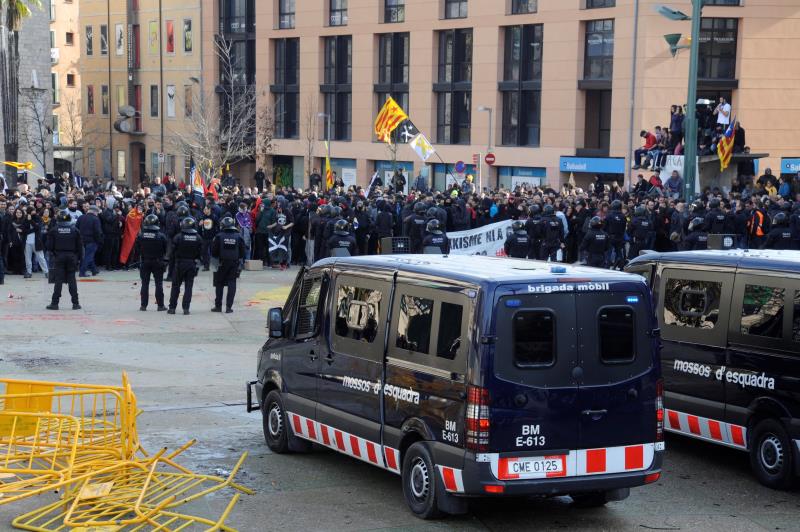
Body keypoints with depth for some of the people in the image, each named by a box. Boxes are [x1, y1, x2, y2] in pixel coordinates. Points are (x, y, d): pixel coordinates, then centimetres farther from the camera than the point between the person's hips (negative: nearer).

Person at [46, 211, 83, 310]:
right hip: (72, 257, 1)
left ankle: (55, 303, 0)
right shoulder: (75, 230, -3)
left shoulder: (54, 230, -6)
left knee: (58, 280, 2)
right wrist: (80, 257, 7)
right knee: (72, 279, 6)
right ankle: (75, 303, 5)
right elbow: (79, 245, -1)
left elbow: (49, 246, -4)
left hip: (59, 257, -1)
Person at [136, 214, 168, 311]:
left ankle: (143, 305, 8)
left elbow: (138, 249, 1)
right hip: (158, 262, -1)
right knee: (159, 284, 5)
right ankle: (160, 305, 6)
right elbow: (165, 250, -3)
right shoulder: (161, 236, -13)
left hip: (145, 262, 1)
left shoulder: (140, 236, -8)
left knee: (145, 284, 8)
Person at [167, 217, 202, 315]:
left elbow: (173, 252, -5)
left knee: (176, 286, 8)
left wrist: (173, 263, 6)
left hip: (180, 264, -2)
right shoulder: (198, 238, -2)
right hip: (192, 264, 2)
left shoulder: (178, 237, -10)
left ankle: (172, 307, 10)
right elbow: (200, 252, 2)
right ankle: (186, 308, 0)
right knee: (188, 286, 5)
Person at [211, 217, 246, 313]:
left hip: (222, 263, -1)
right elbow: (242, 252, 2)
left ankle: (218, 306, 13)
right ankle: (229, 307, 0)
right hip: (234, 263, 1)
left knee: (219, 284, 11)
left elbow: (214, 251, -4)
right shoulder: (238, 237, -2)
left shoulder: (219, 236, -8)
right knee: (232, 284, 5)